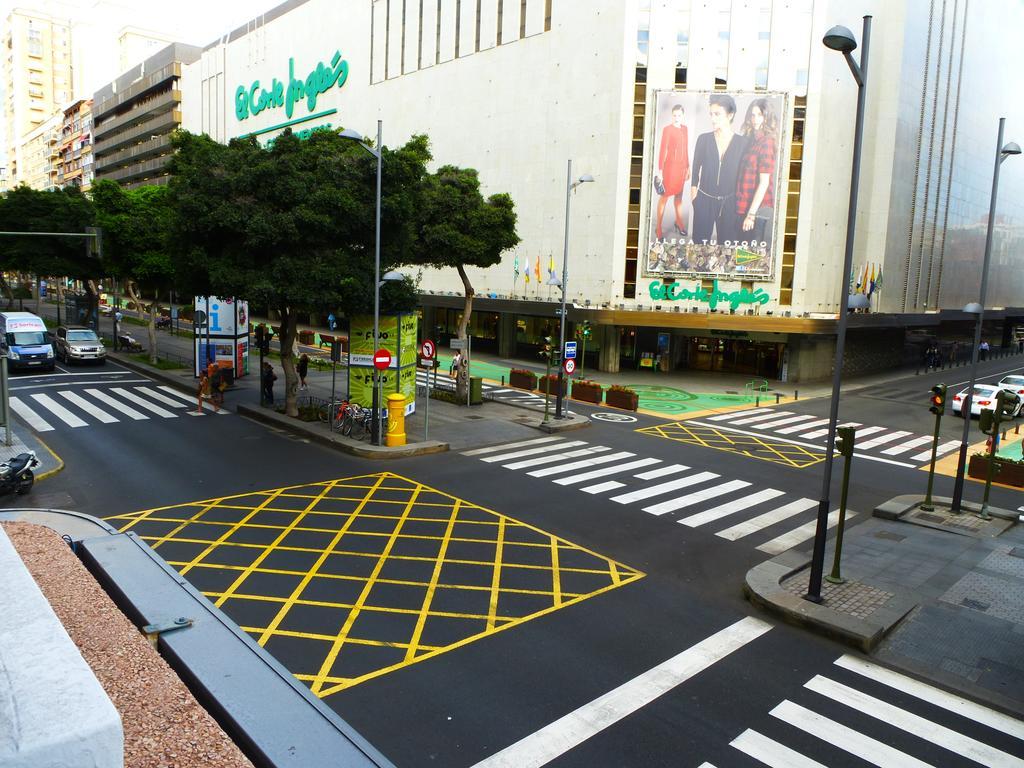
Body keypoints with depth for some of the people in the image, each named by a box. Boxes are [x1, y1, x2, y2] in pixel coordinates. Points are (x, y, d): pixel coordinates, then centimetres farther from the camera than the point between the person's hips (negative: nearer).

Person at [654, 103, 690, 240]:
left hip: (681, 166, 6)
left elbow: (686, 149, 14)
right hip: (670, 166, -6)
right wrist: (660, 171, -16)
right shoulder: (667, 129, -11)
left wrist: (688, 167, 15)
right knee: (664, 196, -2)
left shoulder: (684, 129, 8)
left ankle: (679, 222, 33)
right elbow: (662, 150, -13)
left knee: (679, 195, 17)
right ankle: (658, 227, 4)